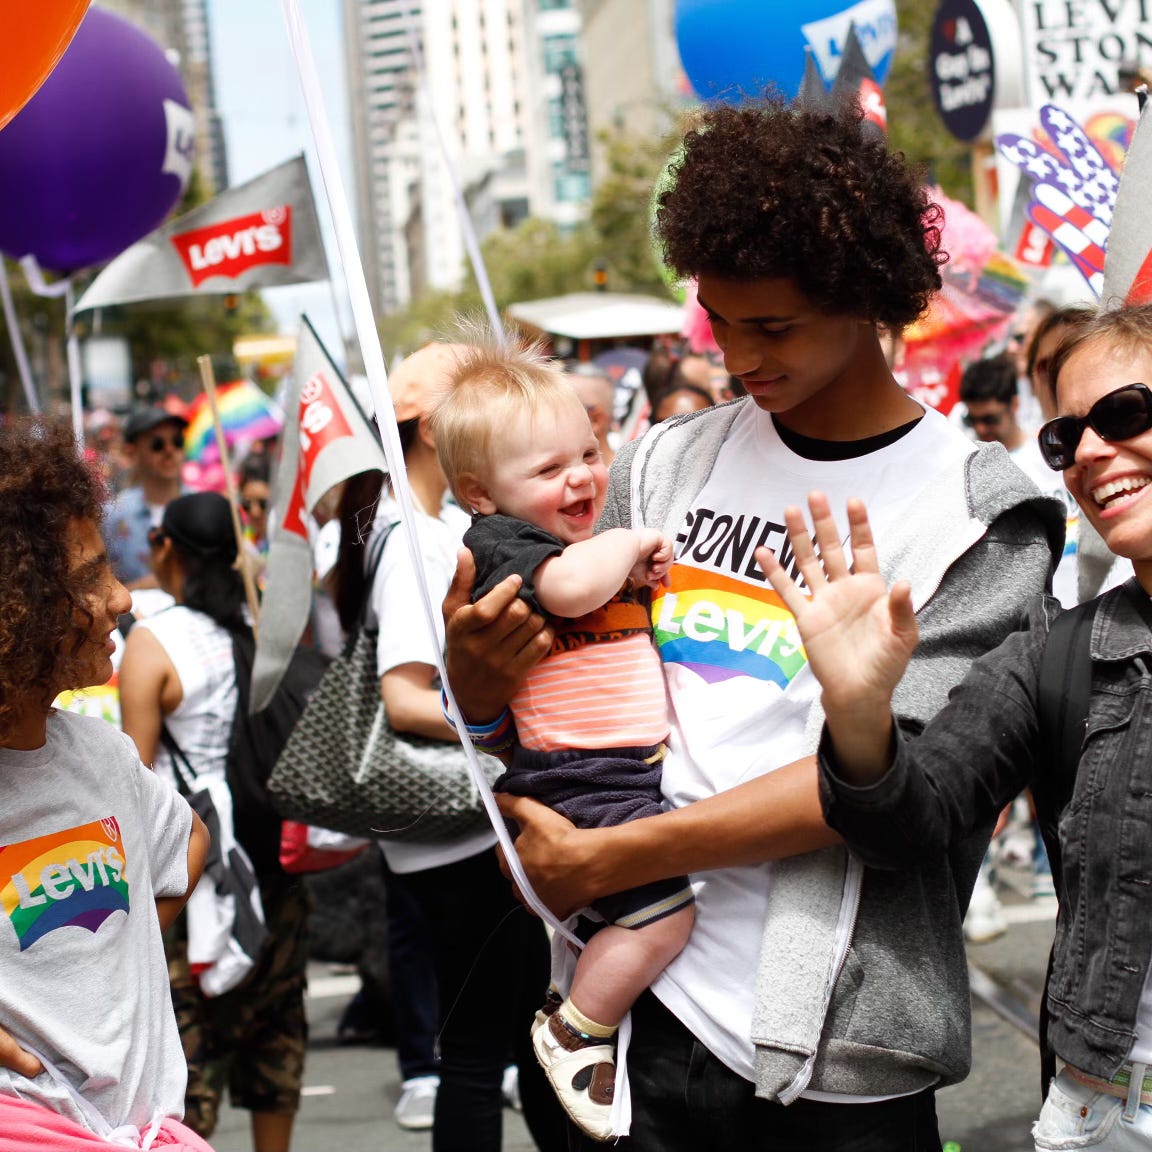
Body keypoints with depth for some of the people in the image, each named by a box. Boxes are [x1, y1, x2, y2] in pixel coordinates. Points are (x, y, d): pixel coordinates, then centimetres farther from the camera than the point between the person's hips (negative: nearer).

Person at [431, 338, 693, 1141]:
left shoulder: (605, 548, 17)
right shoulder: (497, 542, -11)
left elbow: (653, 636, 33)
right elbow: (570, 586, -32)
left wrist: (655, 568, 12)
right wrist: (633, 541, -13)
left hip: (646, 766, 10)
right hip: (570, 778, -10)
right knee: (665, 904, -20)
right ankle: (574, 1031, 0)